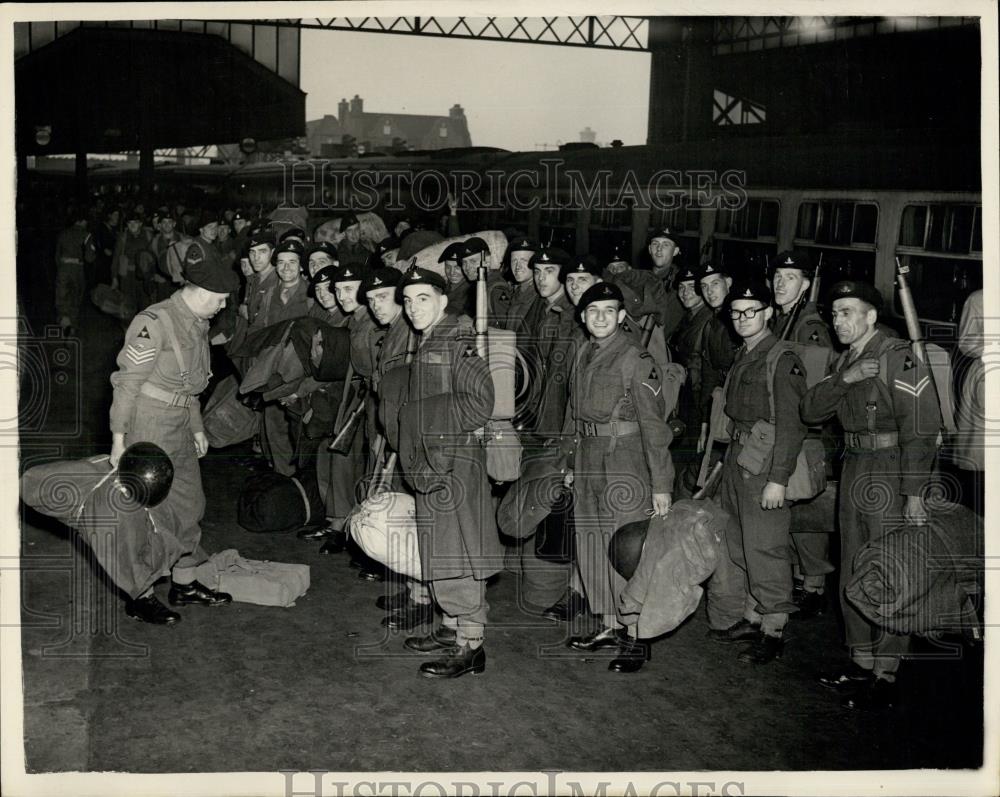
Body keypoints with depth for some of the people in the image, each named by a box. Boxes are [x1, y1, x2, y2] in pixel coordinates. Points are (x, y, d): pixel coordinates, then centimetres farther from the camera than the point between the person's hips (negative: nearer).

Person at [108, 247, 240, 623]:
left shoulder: (198, 325, 10)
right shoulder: (154, 322, -17)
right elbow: (127, 383, -17)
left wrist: (197, 428, 18)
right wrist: (118, 440, -17)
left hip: (179, 431, 9)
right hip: (147, 429, -9)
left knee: (189, 505, 15)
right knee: (150, 513, -2)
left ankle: (184, 584, 28)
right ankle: (140, 596, 10)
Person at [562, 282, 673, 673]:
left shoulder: (636, 360, -11)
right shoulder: (583, 356, 11)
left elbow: (653, 424, -13)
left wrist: (661, 483, -15)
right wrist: (569, 463, 16)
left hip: (625, 463, -7)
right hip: (588, 463, 8)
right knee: (592, 547, 13)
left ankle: (635, 638, 6)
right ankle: (609, 626, 26)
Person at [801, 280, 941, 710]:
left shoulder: (898, 357, -14)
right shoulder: (846, 360, 12)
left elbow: (921, 429, -18)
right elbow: (810, 409, 3)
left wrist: (914, 493, -21)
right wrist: (844, 380, -14)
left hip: (891, 474, -9)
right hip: (855, 472, 9)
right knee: (853, 576, 16)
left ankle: (885, 677, 7)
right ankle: (861, 663, 29)